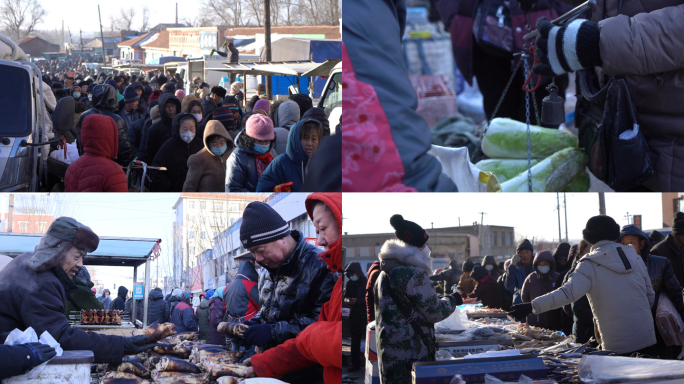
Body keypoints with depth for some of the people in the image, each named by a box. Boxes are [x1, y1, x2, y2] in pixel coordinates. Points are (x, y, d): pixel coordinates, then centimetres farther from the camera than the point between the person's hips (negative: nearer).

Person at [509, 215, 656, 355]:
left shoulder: (590, 266, -8)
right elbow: (651, 296, 15)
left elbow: (567, 293, -20)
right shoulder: (636, 258, 8)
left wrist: (532, 307, -22)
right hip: (646, 336, 4)